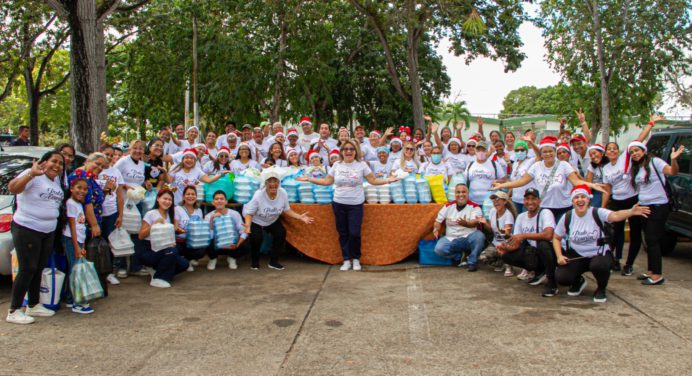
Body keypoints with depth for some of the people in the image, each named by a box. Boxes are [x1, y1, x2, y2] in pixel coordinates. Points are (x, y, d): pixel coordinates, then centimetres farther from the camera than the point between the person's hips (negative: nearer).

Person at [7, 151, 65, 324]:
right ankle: (14, 311, 5)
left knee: (38, 269, 15)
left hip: (48, 232, 8)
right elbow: (12, 188, -31)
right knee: (27, 270, -5)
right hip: (26, 230, -8)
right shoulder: (33, 176, -15)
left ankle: (33, 305, 28)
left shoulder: (56, 180, 10)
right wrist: (31, 174, -45)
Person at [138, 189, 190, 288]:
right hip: (149, 250, -6)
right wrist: (154, 225, -18)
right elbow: (141, 236, -8)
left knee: (184, 264, -15)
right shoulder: (150, 214, -5)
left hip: (164, 249, 6)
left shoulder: (170, 214, 12)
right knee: (172, 251, -34)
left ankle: (156, 269, 6)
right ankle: (156, 279, -16)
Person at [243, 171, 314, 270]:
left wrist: (300, 217, -18)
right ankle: (255, 261, 6)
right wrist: (247, 224, -45)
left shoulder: (283, 193, -22)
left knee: (281, 233, -19)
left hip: (273, 221, 3)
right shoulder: (258, 195, -32)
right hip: (256, 221, -3)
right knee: (256, 238, -25)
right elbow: (249, 213, -25)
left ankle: (273, 262, -1)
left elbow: (287, 210, -6)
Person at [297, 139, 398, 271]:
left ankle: (356, 259, 17)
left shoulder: (362, 165, -2)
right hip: (339, 204, 3)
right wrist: (308, 179, 5)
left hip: (355, 205, -3)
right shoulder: (336, 165, 5)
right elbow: (327, 181, 9)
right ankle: (346, 260, 21)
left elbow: (373, 180, -2)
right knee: (343, 233, 8)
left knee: (354, 233, -5)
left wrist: (387, 180, -17)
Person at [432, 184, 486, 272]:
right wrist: (436, 229, -10)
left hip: (469, 238, -2)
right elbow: (438, 220, 12)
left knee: (479, 236, -35)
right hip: (451, 239, 2)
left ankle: (473, 262, -13)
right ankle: (459, 257, 3)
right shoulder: (448, 206, 6)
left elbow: (475, 222, -20)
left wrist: (466, 223, -42)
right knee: (439, 249, -26)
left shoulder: (474, 207, -4)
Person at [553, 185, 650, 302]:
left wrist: (631, 212, -57)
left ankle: (601, 289, -1)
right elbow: (556, 238, 4)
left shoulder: (597, 213, -15)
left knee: (599, 266, -37)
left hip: (599, 253, -2)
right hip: (576, 256, 2)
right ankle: (578, 282, 21)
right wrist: (559, 256, -12)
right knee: (561, 278, -18)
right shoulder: (567, 218, -7)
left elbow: (615, 216, -36)